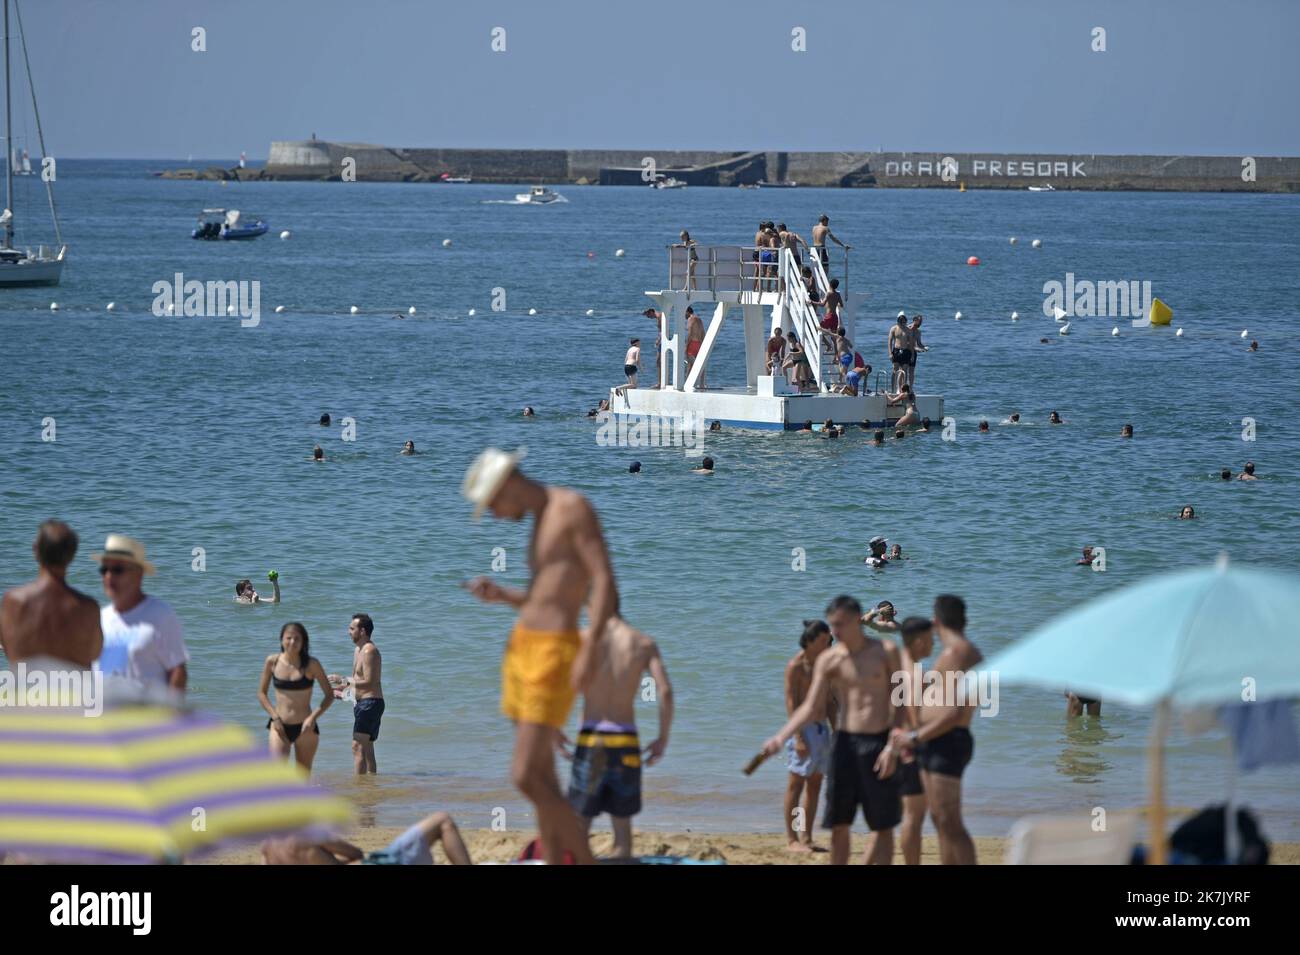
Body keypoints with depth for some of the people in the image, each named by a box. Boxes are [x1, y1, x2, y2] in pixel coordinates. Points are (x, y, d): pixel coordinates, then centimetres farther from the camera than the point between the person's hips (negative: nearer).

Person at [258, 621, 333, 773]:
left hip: (304, 727, 0)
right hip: (279, 726, 0)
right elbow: (261, 693, 9)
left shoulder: (311, 665, -5)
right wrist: (275, 717, -4)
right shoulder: (272, 662, -2)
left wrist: (313, 717, -12)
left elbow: (329, 695, 1)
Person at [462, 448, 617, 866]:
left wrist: (589, 653, -26)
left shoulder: (573, 508, -10)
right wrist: (502, 596, 10)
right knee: (542, 780, 8)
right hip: (523, 644, 10)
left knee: (527, 777, -15)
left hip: (554, 651, -10)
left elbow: (605, 582, -18)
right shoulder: (541, 520, 18)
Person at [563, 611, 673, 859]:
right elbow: (665, 692, -5)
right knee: (622, 823, 11)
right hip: (626, 741, 2)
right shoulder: (644, 644, 4)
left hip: (590, 739, -2)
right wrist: (663, 739, 5)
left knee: (580, 823, 5)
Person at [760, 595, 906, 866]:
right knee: (839, 824, 3)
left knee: (883, 826, 1)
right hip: (845, 742, 2)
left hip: (879, 743, -2)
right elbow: (811, 708, -1)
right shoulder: (829, 661, 2)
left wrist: (893, 747, -13)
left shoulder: (886, 653, -2)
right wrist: (781, 737, -15)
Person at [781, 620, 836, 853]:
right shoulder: (796, 665, -10)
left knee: (815, 785, 8)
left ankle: (806, 838, 12)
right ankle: (792, 839, -4)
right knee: (796, 784, -5)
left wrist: (834, 731, 14)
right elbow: (791, 703, -14)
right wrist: (798, 737, -21)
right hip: (803, 728, -8)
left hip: (822, 727, 8)